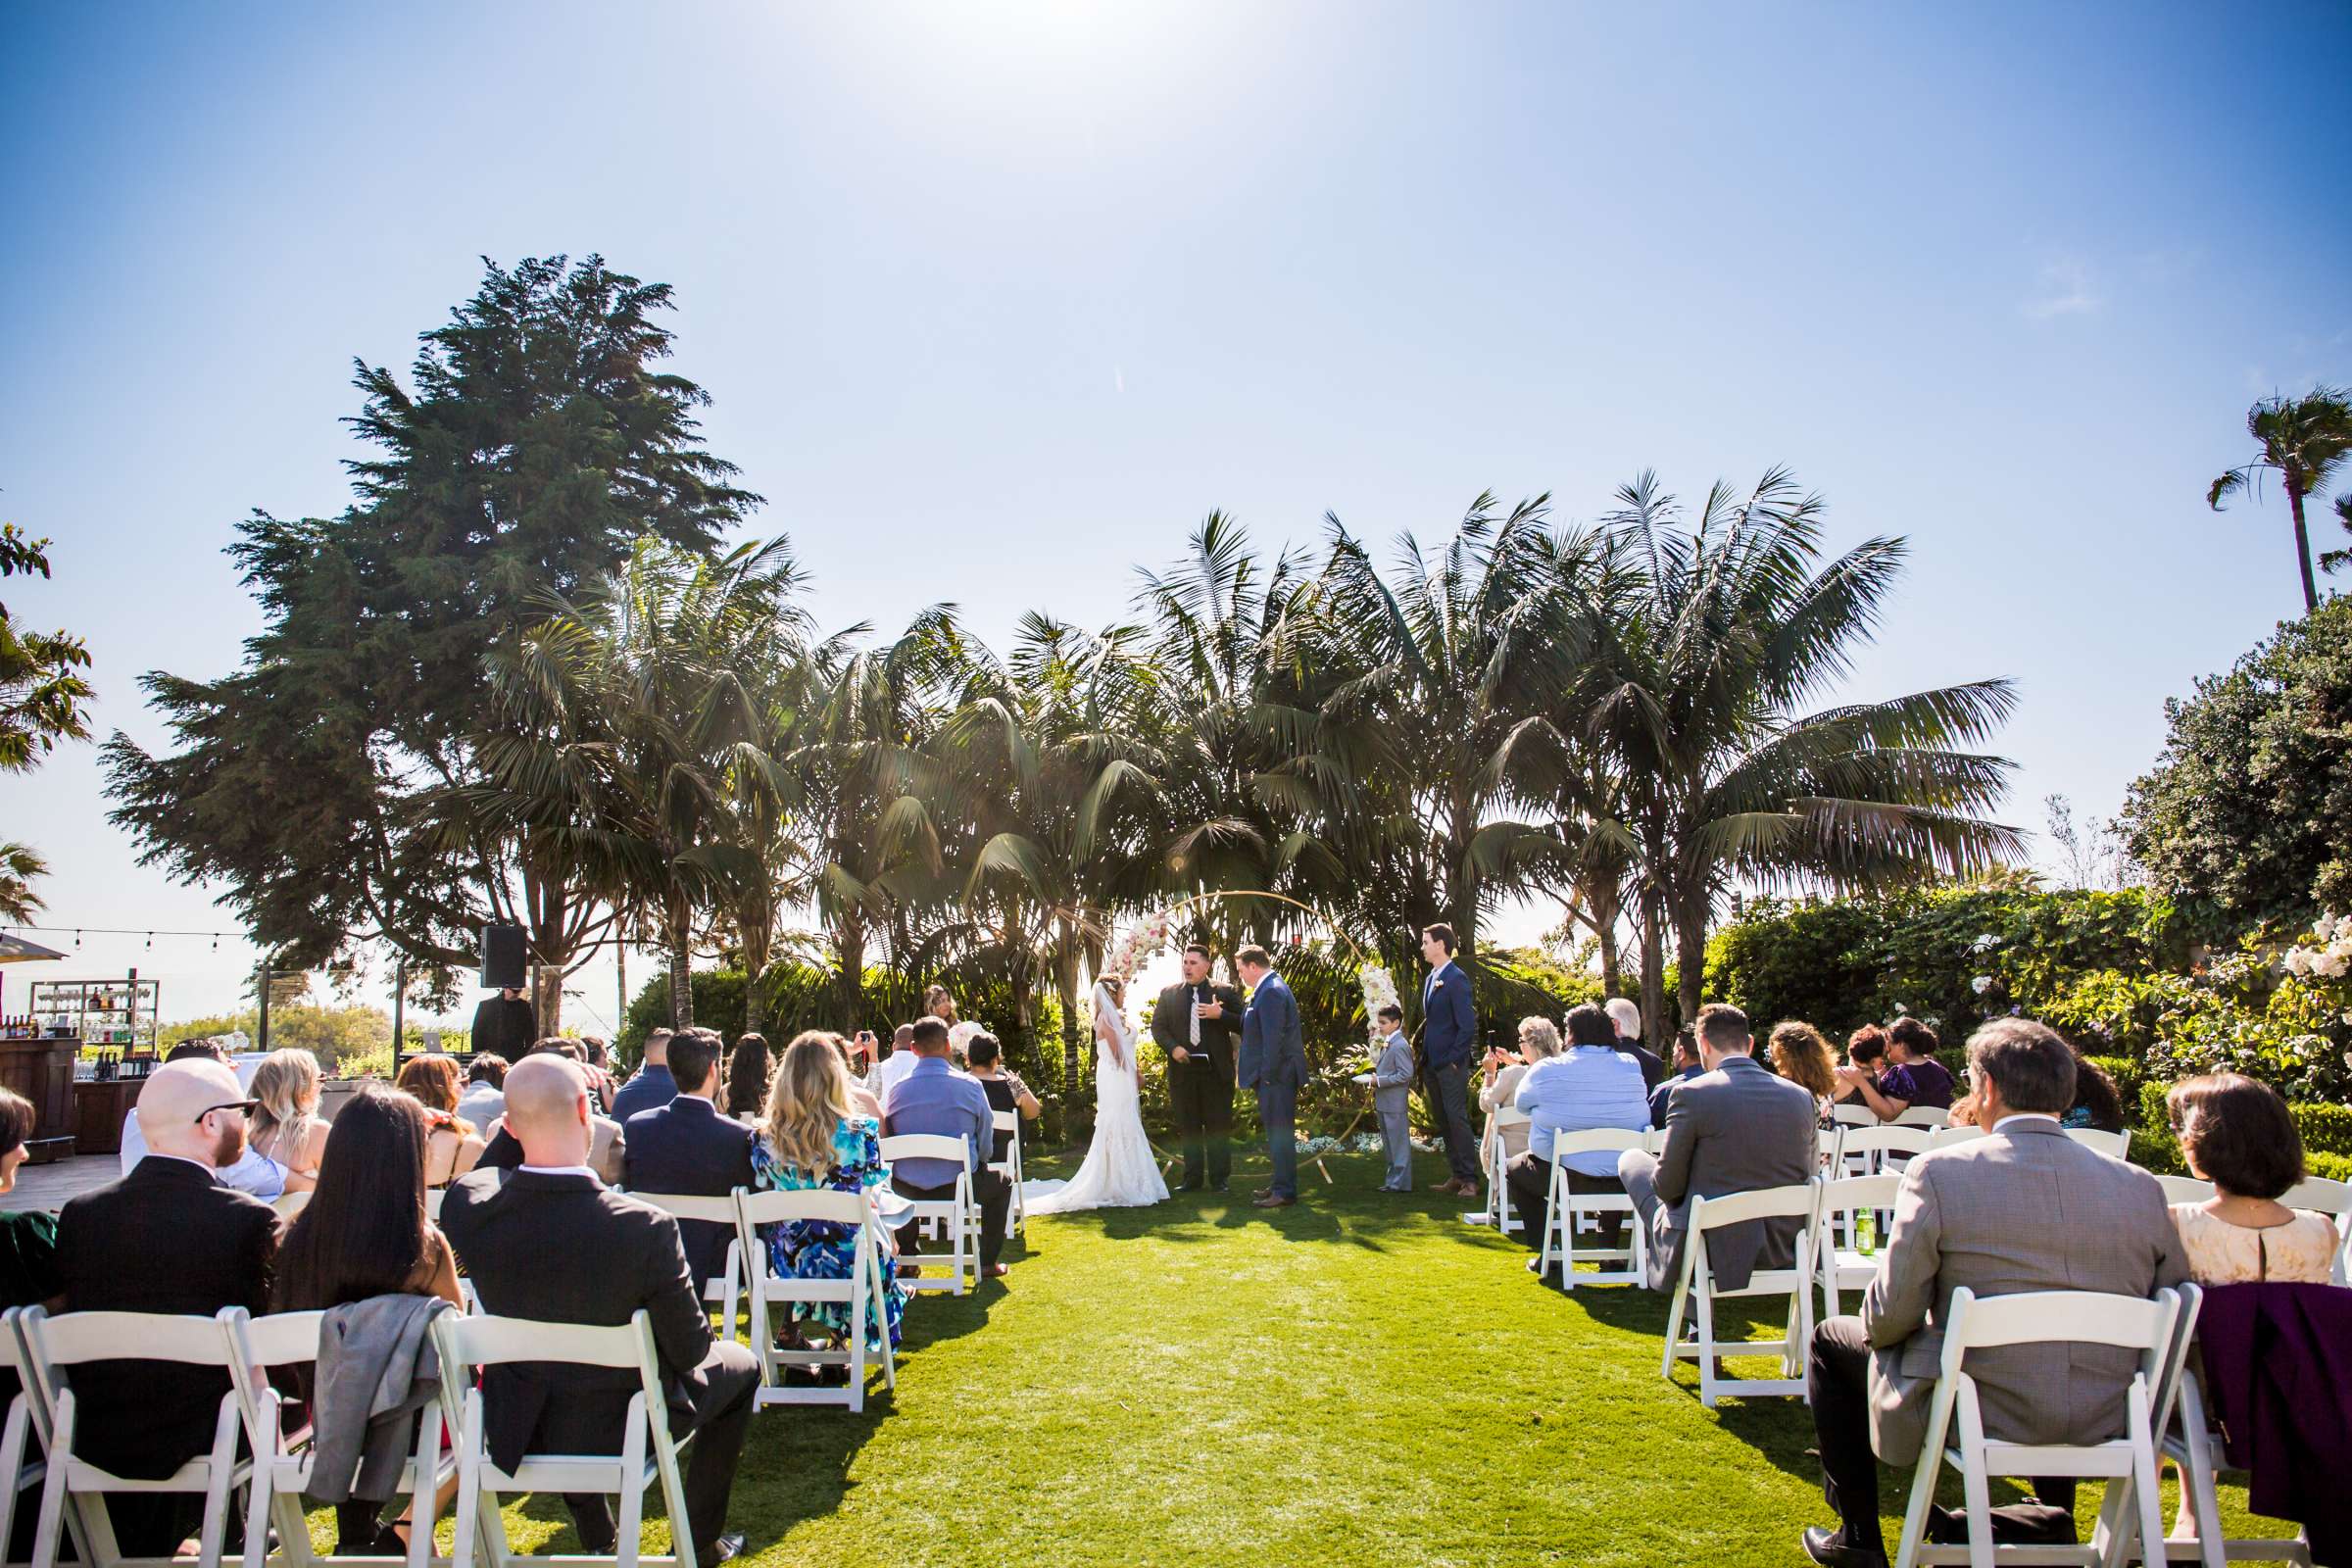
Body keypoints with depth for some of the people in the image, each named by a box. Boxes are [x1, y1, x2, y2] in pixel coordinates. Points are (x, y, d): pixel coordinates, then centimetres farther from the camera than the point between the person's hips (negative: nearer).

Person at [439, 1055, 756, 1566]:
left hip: (514, 1429, 4)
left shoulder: (466, 1204, -23)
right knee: (740, 1365, 24)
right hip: (623, 1428, -3)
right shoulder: (644, 1228, -33)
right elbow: (690, 1350, -19)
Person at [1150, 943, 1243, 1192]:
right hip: (1183, 1068, 2)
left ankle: (1219, 1179, 13)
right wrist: (1173, 1048, -9)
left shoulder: (1224, 992, 2)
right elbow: (1158, 1026, 8)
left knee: (1218, 1127, 3)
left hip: (1216, 1070, -2)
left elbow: (1243, 1025, -1)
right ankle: (1193, 1178, 17)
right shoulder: (1169, 994, 8)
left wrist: (1220, 1015, -17)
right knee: (1188, 1127, 8)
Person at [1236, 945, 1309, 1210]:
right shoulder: (1271, 988, 16)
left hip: (1277, 1075, -10)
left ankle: (1285, 1191, 0)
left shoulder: (1271, 992, -17)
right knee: (1277, 1132, 16)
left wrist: (1267, 1075, -19)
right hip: (1275, 1075, 10)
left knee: (1279, 1132, -5)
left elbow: (1273, 1038, -21)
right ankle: (1281, 1184, 25)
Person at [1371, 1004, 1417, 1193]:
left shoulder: (1400, 1045, -16)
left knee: (1399, 1144, -3)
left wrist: (1379, 1080, -20)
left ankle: (1401, 1182, 3)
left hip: (1395, 1106, -10)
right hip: (1384, 1104, 10)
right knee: (1389, 1144, 16)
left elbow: (1406, 1074, -21)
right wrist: (1375, 1077, 9)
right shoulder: (1386, 1044, 14)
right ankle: (1394, 1180, 25)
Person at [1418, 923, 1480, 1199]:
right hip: (1432, 1063, 9)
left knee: (1457, 1119, -6)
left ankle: (1470, 1179, 0)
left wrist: (1454, 1058, -16)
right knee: (1442, 1121, 12)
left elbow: (1467, 1024, -17)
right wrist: (1425, 1057, 12)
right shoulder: (1430, 979, 14)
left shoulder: (1456, 979, -13)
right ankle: (1456, 1175, 20)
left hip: (1451, 1064, -9)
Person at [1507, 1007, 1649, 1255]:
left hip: (1567, 1177, -3)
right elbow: (1642, 1119, 13)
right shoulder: (1632, 1066, -3)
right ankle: (1610, 1249, 37)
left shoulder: (1547, 1070, -11)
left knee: (1514, 1169, 26)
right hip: (1624, 1182, 3)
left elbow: (1521, 1102, 7)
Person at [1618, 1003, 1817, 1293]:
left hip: (1715, 1247, -5)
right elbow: (1808, 1175, 9)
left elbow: (1668, 1186, -9)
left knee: (1631, 1158, 18)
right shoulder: (1801, 1097, -2)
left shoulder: (1691, 1094, -16)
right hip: (1783, 1246, 6)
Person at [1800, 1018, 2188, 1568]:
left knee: (1831, 1343, 21)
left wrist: (1877, 1327, 11)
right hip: (2103, 1422, 5)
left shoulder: (1939, 1172, -17)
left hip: (1977, 1413, -4)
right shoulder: (2142, 1187, -5)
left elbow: (1890, 1317, -13)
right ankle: (2055, 1520, 44)